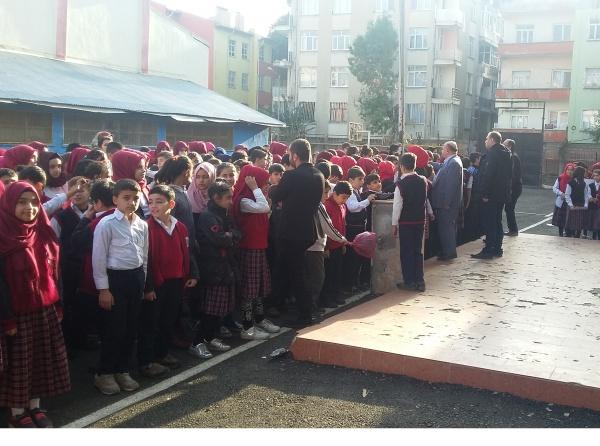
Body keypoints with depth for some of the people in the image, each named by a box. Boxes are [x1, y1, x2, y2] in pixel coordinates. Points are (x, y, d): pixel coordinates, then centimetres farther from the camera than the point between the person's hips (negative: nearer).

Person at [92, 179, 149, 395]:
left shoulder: (142, 225, 6)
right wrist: (103, 289, -11)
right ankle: (104, 373, 16)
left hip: (136, 278, 6)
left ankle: (122, 370, 26)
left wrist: (142, 281, 14)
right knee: (114, 329, 0)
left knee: (131, 328, 12)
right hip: (115, 278, -6)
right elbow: (98, 258, -10)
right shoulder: (107, 224, -11)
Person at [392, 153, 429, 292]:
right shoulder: (423, 181, 0)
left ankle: (409, 282, 9)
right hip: (420, 220, 5)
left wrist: (394, 223, -5)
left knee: (406, 251, 5)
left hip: (405, 222, -5)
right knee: (418, 250, 13)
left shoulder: (401, 183, -15)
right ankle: (420, 281, 15)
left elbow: (397, 205, -12)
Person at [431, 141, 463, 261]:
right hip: (445, 202, 10)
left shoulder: (453, 163, -17)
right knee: (446, 227, 15)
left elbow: (451, 184, -22)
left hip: (448, 203, -10)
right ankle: (448, 251, 22)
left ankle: (449, 253, 1)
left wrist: (446, 202, -23)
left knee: (446, 227, -5)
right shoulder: (451, 162, 15)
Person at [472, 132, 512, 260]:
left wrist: (485, 193, -21)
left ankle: (489, 250, -5)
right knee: (497, 221, 15)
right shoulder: (506, 153, 13)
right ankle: (497, 249, 21)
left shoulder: (492, 153, -15)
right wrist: (507, 191, 19)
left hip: (491, 195, -9)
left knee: (489, 222, -5)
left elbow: (488, 175, -22)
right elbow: (509, 174, 17)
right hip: (503, 194, 9)